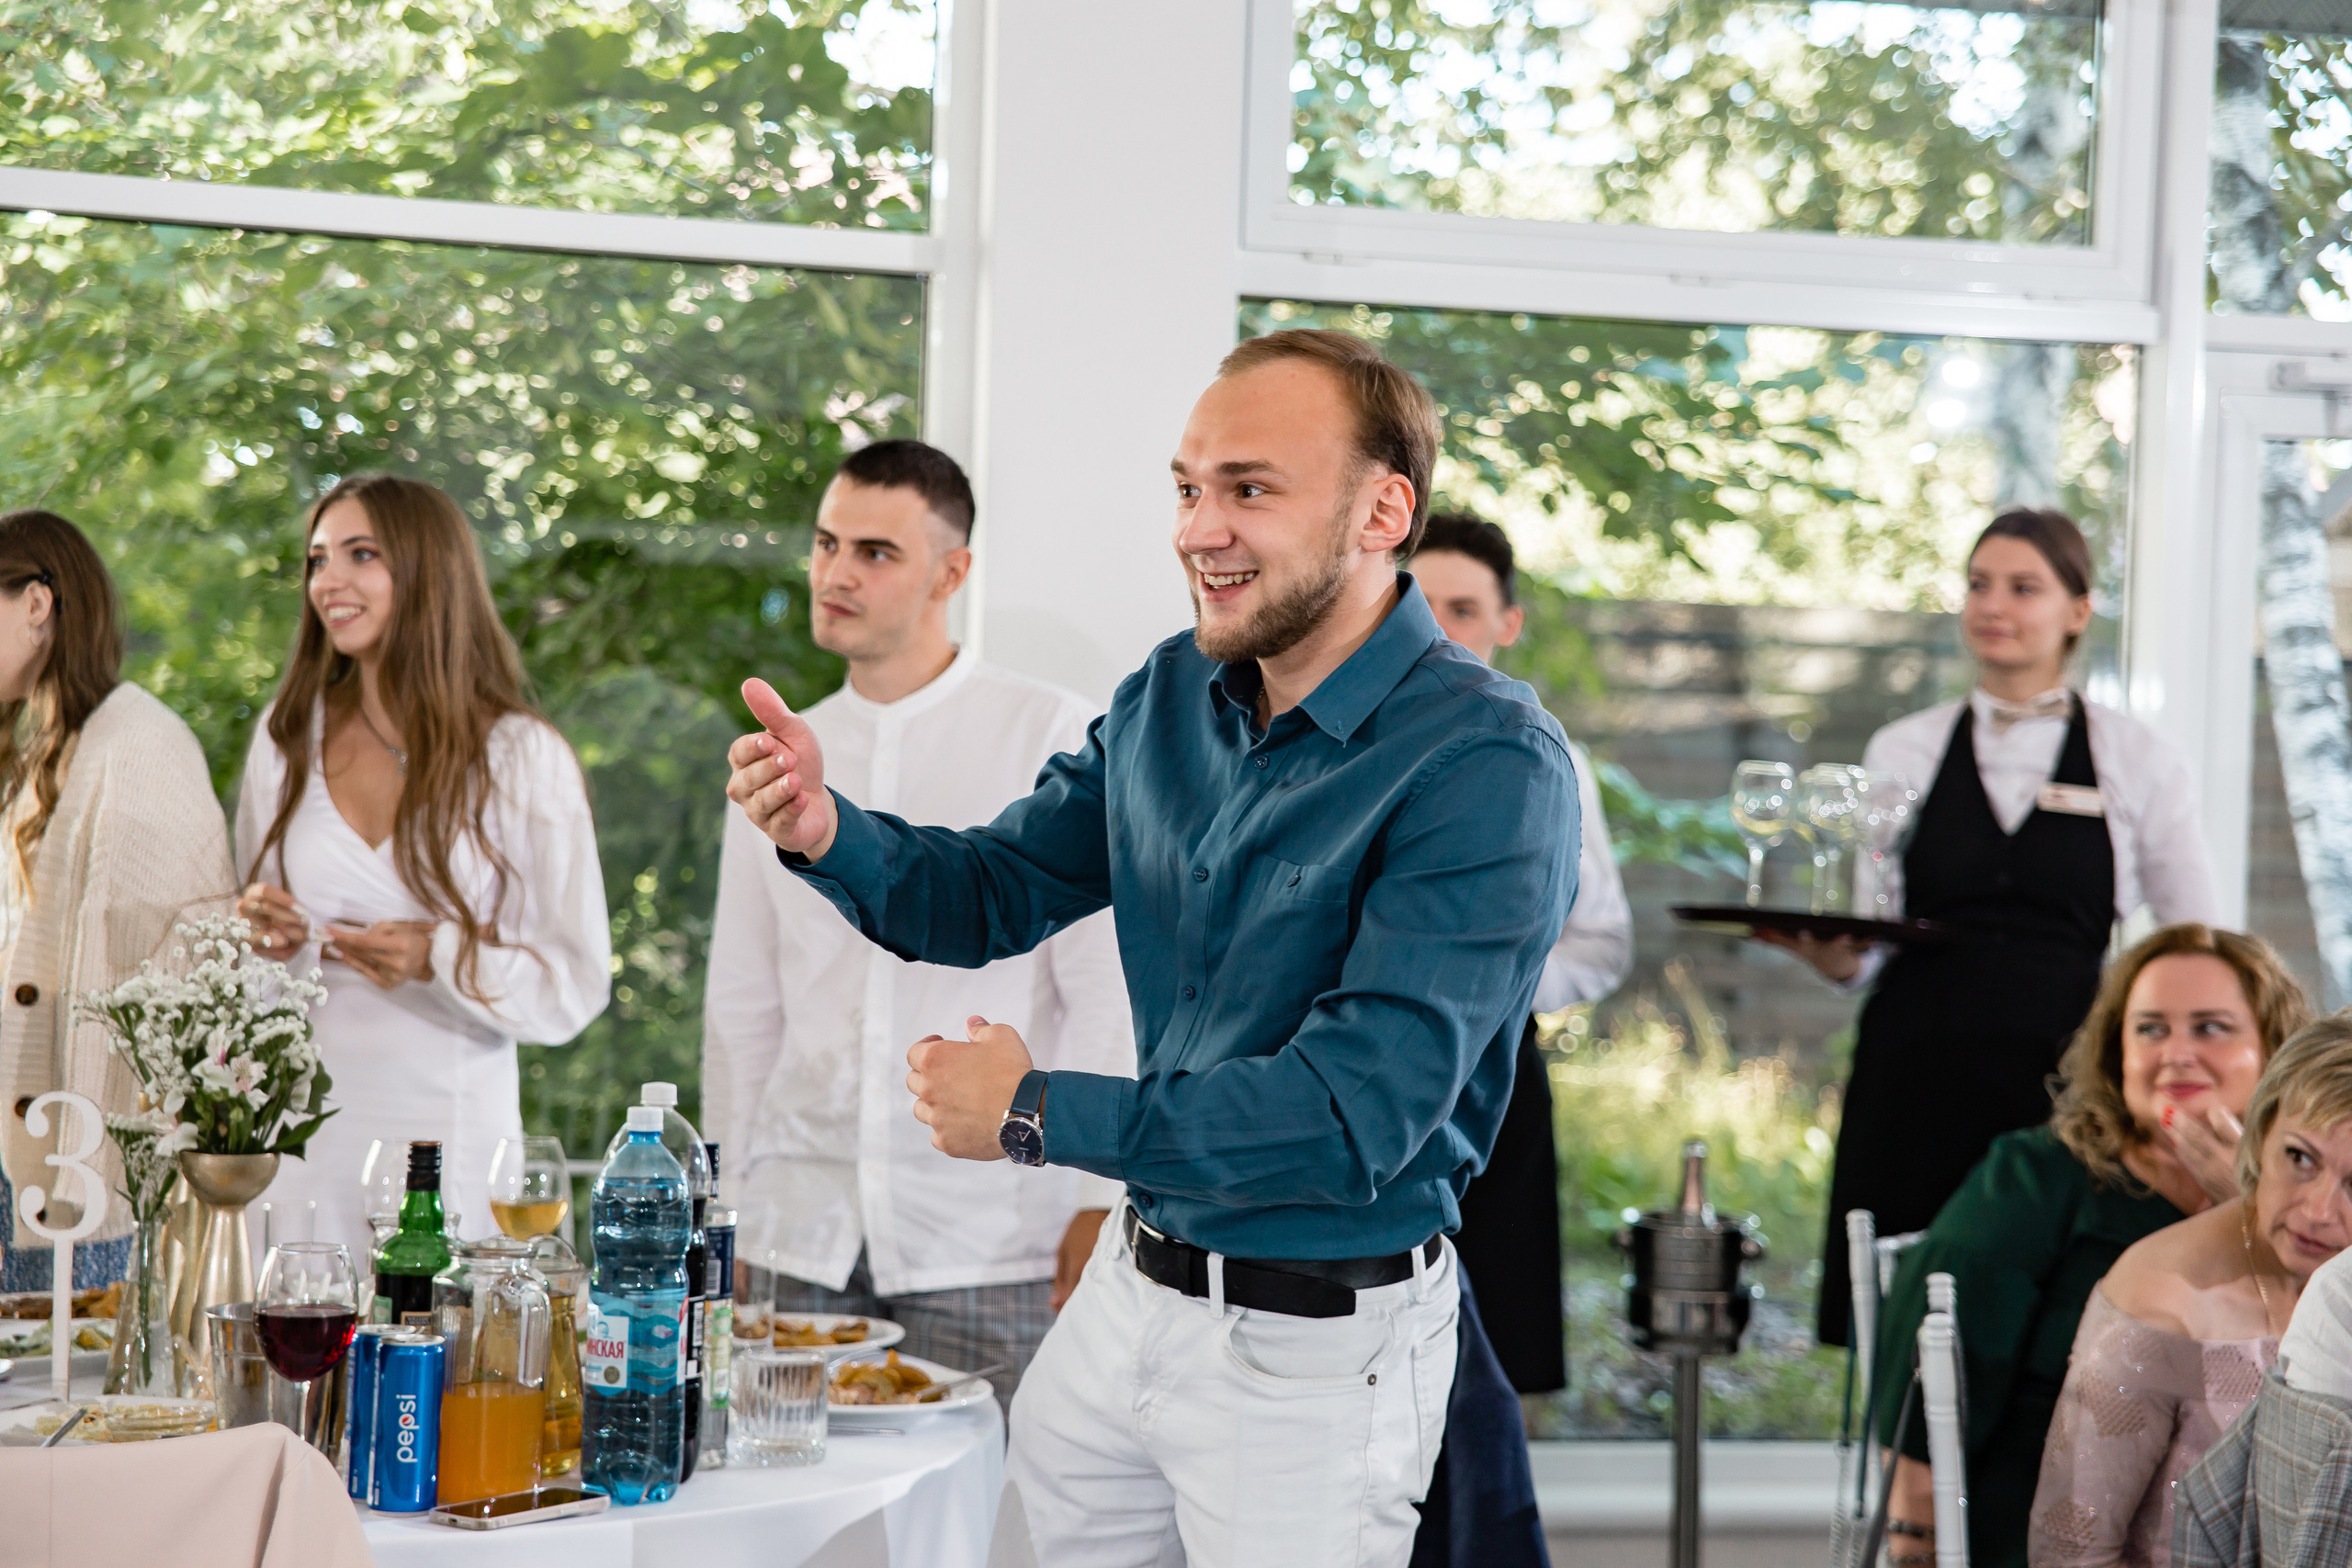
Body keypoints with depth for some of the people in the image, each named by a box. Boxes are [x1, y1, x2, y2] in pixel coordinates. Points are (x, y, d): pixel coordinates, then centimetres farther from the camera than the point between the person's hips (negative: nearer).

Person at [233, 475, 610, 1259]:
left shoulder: (523, 757, -1)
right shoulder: (285, 737, 10)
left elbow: (575, 989, -3)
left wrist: (441, 958, -18)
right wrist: (258, 933, -2)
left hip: (448, 1129, -3)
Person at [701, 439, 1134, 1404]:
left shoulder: (1051, 738, 0)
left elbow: (1110, 994, -2)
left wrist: (1101, 1203, -8)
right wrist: (728, 1214, 15)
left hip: (992, 1247, -4)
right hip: (805, 1234, 4)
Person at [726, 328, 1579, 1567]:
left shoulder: (1488, 767, -22)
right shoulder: (1169, 699, 3)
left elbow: (1361, 1110, -28)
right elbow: (989, 895, 11)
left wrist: (1041, 1115, -24)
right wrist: (829, 834, -12)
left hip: (1318, 1348, -7)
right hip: (1131, 1282, 7)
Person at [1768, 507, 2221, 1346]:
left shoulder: (2139, 762, 6)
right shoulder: (1903, 751, 11)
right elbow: (1860, 952, 11)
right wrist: (1831, 953, -12)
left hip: (2063, 1081, -1)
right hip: (1914, 1083, 2)